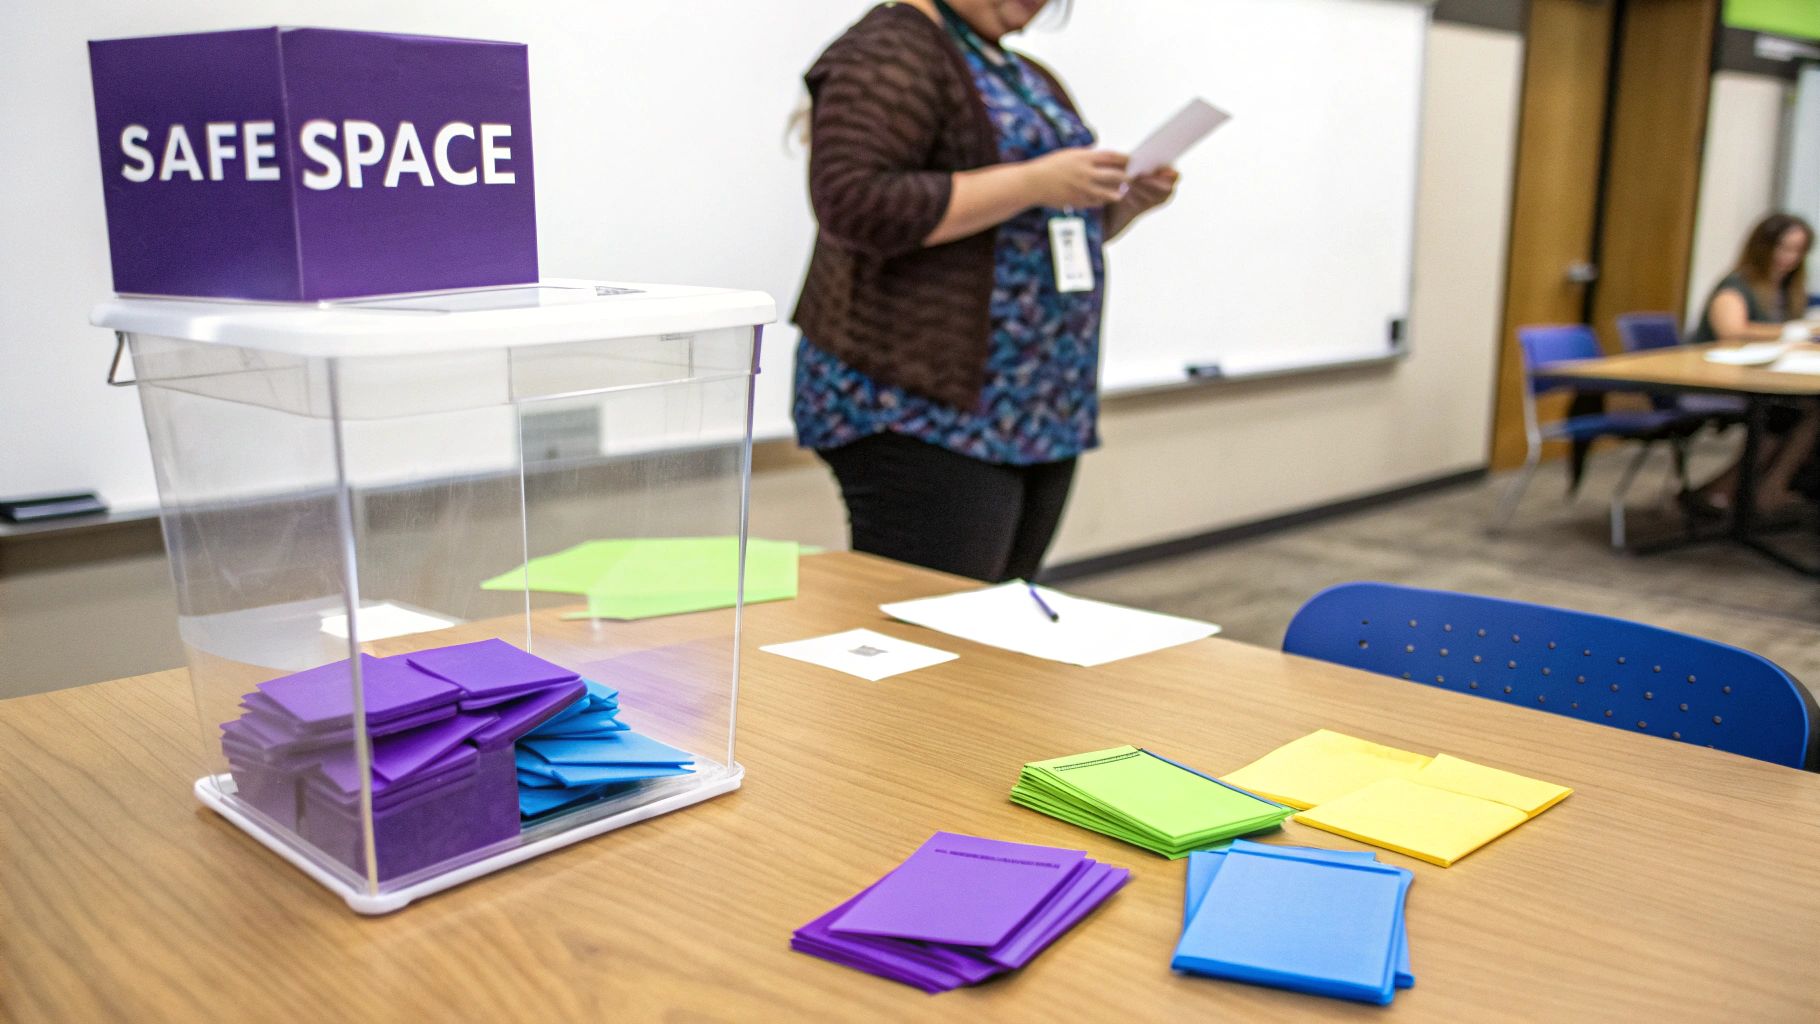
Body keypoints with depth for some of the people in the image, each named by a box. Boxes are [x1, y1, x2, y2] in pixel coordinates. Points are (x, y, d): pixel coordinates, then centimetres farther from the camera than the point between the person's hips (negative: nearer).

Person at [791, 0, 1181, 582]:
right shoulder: (892, 49, -6)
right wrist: (1032, 183, -21)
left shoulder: (1031, 77, 19)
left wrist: (1124, 200, 6)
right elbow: (854, 204, -19)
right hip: (919, 410, -8)